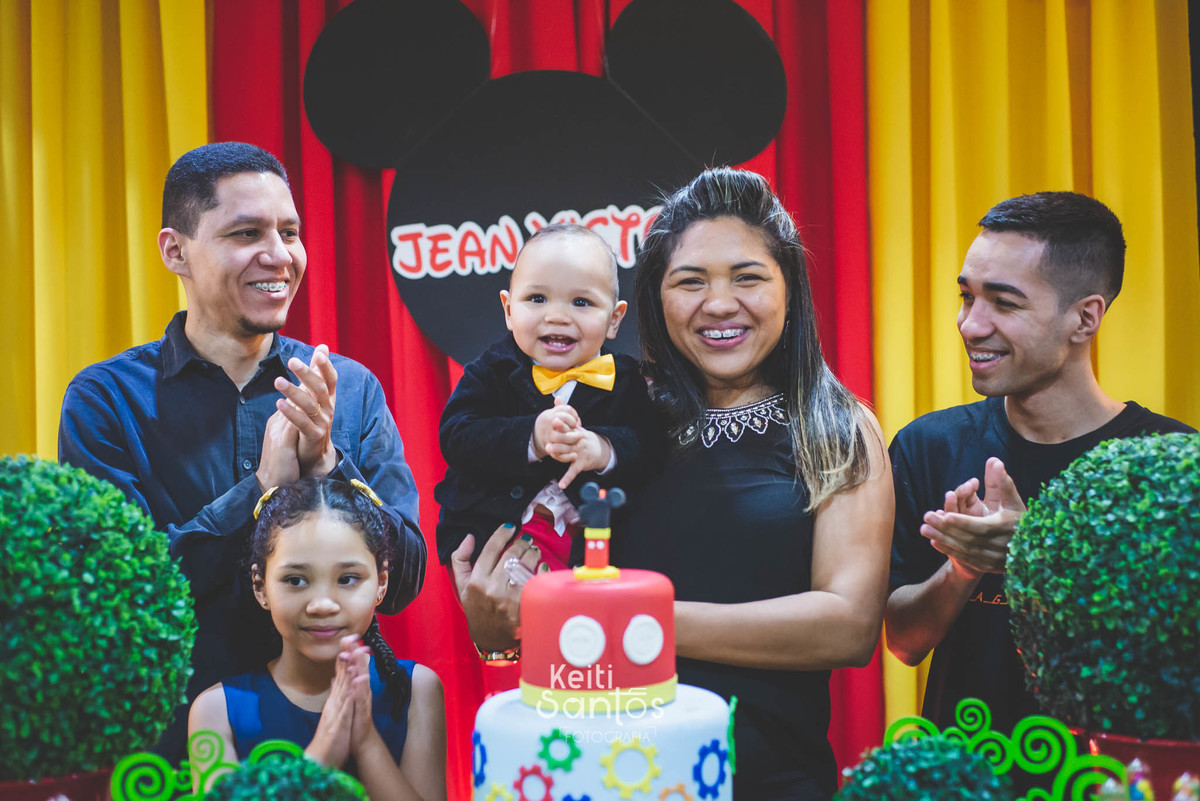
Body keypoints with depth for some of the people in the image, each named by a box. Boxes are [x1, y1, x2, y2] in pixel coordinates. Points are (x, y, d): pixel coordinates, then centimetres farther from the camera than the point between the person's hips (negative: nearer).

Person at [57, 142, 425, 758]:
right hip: (169, 733, -2)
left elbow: (403, 581, 1)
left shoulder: (352, 388, 5)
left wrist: (326, 464, -16)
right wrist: (262, 488, -18)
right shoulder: (105, 399, -3)